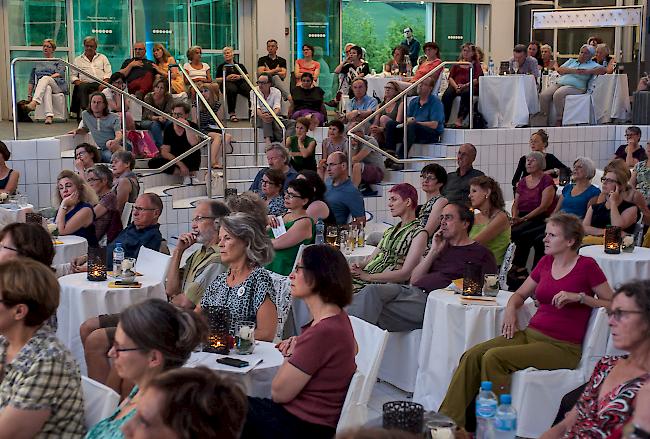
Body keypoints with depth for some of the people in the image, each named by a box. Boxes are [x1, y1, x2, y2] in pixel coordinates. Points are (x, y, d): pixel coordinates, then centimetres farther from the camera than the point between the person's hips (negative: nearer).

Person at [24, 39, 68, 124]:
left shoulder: (58, 62, 20)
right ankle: (49, 116, -61)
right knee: (47, 89, -38)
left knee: (45, 78, -36)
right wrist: (29, 95, 11)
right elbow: (31, 80, 23)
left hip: (57, 85, -1)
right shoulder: (37, 63, 28)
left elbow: (60, 74, 0)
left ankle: (34, 102, -60)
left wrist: (47, 78, -14)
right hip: (40, 86, 1)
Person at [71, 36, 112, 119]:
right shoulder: (78, 60, 26)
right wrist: (78, 82, -7)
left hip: (101, 84, 0)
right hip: (85, 83, 0)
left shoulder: (102, 57, 26)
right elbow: (72, 76, 17)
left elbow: (108, 73, 13)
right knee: (82, 87, -37)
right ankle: (84, 110, -48)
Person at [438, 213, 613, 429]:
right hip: (531, 334, 7)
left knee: (493, 357, -28)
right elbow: (520, 293, 27)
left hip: (562, 347, -6)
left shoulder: (586, 266, -4)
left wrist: (579, 297, -14)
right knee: (473, 355, -18)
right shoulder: (546, 262, 14)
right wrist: (511, 309, 5)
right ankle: (449, 421, -20)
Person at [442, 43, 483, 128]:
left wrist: (465, 85, -16)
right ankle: (444, 120, -39)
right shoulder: (457, 64, 25)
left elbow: (477, 80, 1)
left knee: (466, 93, -39)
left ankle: (459, 120, -47)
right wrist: (456, 86, -8)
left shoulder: (475, 64, 16)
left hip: (470, 86, -3)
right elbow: (450, 77, 13)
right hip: (455, 86, 3)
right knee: (447, 95, -30)